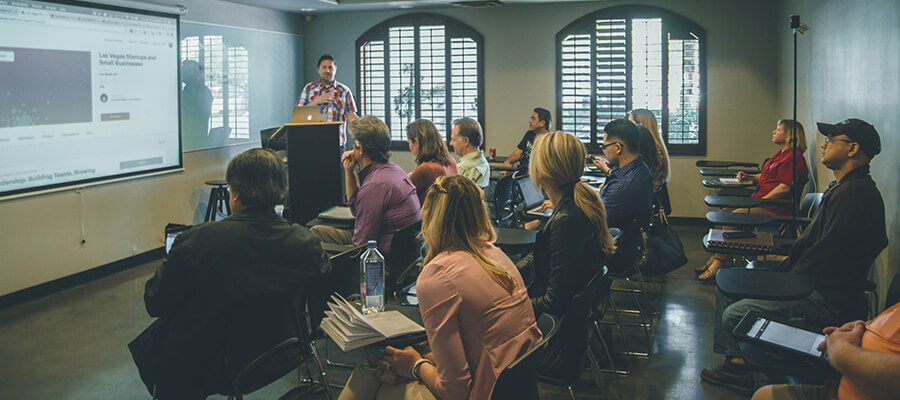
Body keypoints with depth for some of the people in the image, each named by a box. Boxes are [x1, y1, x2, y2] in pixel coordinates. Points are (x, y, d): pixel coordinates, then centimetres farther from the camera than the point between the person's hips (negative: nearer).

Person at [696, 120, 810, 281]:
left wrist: (759, 202, -19)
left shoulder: (793, 156, -11)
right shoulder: (781, 153, 20)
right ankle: (715, 258, -6)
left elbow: (785, 187, -20)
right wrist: (748, 177, 14)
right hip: (761, 201, 10)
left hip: (774, 207, -10)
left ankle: (719, 262, -19)